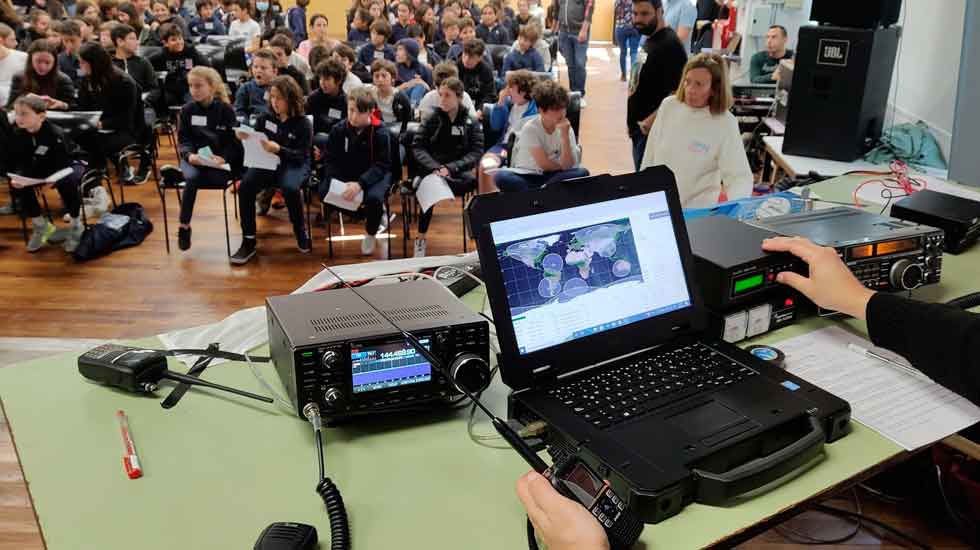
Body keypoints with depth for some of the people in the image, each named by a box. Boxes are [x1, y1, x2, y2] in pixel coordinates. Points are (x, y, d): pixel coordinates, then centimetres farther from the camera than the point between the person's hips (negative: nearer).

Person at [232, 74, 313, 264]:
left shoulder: (303, 123, -7)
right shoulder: (265, 118, 5)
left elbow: (301, 155, -12)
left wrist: (278, 150, -29)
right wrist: (244, 138, -11)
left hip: (295, 164, -3)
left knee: (289, 188, -37)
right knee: (245, 186, -25)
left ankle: (301, 231, -8)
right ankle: (249, 241, -15)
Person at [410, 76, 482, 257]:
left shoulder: (471, 123, 7)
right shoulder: (432, 119, 9)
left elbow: (476, 152, -3)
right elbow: (418, 148, 2)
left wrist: (450, 168, -18)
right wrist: (435, 168, -17)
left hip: (458, 170, 1)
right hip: (432, 169, 0)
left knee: (472, 181, -33)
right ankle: (420, 239, -24)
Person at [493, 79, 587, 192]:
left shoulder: (566, 129, -3)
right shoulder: (530, 128, -13)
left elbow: (567, 165, -14)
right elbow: (544, 164, -15)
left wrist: (565, 136, -23)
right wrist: (564, 167, -2)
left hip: (552, 177, 3)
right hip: (528, 176, -3)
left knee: (582, 172, -25)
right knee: (501, 177, -33)